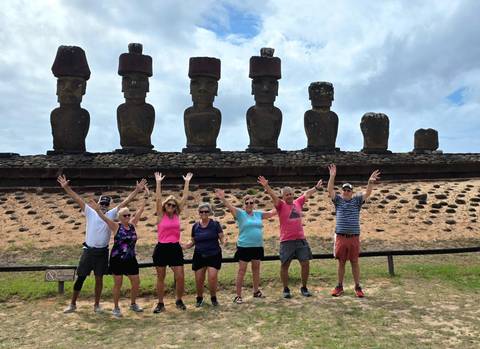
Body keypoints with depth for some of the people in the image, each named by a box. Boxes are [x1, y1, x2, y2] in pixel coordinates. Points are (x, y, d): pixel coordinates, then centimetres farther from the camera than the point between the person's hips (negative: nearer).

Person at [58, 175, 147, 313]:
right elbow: (78, 199, -6)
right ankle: (72, 304, 20)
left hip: (102, 252, 1)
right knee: (80, 277, 5)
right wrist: (66, 187, -13)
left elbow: (125, 202, -3)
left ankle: (97, 305, 24)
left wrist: (137, 190, -9)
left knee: (99, 278, 10)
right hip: (89, 250, -1)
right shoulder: (90, 213, 0)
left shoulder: (111, 214, 2)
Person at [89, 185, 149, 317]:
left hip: (131, 259, 4)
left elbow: (140, 209, 4)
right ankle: (116, 308, 20)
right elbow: (105, 218, -23)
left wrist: (145, 196, 4)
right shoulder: (116, 226, -7)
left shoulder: (132, 224, 3)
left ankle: (133, 304, 29)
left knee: (136, 283, 7)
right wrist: (98, 211, -41)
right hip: (117, 259, -4)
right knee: (118, 284, 4)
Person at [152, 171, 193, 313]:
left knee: (180, 277, -1)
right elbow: (158, 198, -11)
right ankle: (160, 304, 22)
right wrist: (158, 182, -14)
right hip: (162, 248, -2)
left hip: (175, 248, 2)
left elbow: (184, 197, 5)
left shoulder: (177, 215, 5)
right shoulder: (161, 215, -1)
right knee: (160, 277, 9)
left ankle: (179, 301, 21)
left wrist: (187, 182, 6)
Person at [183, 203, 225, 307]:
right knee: (199, 279, 3)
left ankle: (213, 297, 14)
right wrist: (186, 246, -6)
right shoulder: (195, 226, 5)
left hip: (214, 255, -2)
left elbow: (222, 237, -3)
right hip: (199, 256, 2)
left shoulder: (215, 224, -3)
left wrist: (224, 241, -24)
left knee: (213, 277, -12)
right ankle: (199, 298, 28)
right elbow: (193, 241, 12)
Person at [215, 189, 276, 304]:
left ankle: (256, 291, 33)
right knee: (242, 270, 0)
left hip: (258, 246, 5)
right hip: (244, 247, -5)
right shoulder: (240, 213, -6)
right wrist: (223, 199, -38)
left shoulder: (258, 213, 8)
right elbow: (230, 207, -22)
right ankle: (238, 296, 7)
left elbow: (272, 213, 18)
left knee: (256, 269, 17)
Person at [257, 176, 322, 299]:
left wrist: (316, 187, 37)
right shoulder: (280, 205, -3)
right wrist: (266, 186, -36)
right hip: (286, 241, -4)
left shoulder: (298, 203, 10)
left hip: (301, 239, 4)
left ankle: (304, 288, 22)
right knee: (285, 265, 4)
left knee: (305, 263, 5)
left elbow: (306, 194, 25)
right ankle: (286, 290, 19)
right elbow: (273, 196, -19)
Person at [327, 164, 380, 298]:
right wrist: (332, 176, -18)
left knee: (355, 262, 7)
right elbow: (330, 190, -6)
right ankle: (340, 286, 18)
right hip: (340, 237, 0)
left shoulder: (357, 200, 8)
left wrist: (371, 182, -22)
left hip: (354, 237, 0)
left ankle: (358, 287, 15)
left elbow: (367, 193, -5)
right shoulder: (338, 200, 6)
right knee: (341, 262, 8)